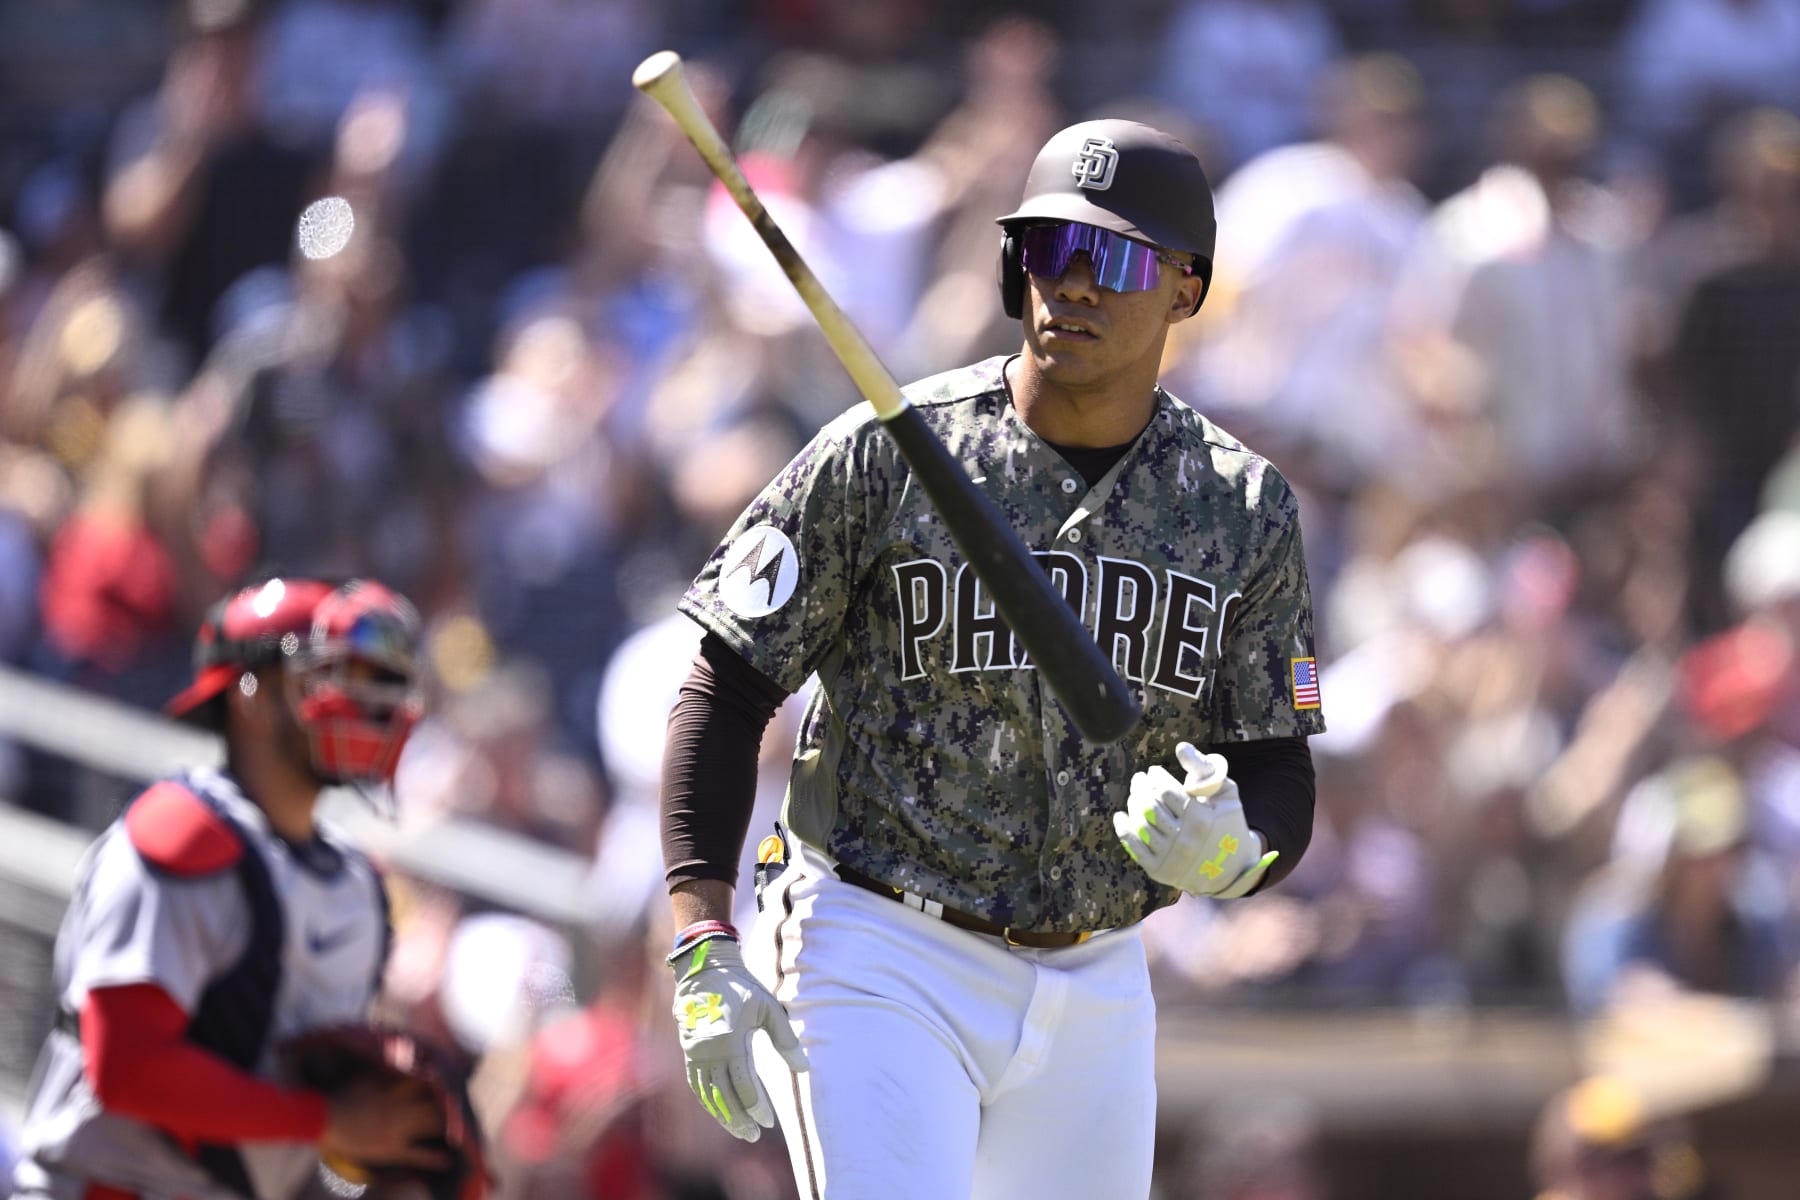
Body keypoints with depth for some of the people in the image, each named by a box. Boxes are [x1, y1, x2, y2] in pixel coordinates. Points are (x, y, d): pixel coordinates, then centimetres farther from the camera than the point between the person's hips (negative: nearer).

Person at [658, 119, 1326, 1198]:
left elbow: (1283, 785, 4)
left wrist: (1232, 851, -21)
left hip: (1096, 993, 4)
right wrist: (704, 946, -15)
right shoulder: (885, 456, -7)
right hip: (882, 972, -4)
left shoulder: (1246, 510, 3)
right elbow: (727, 687, -5)